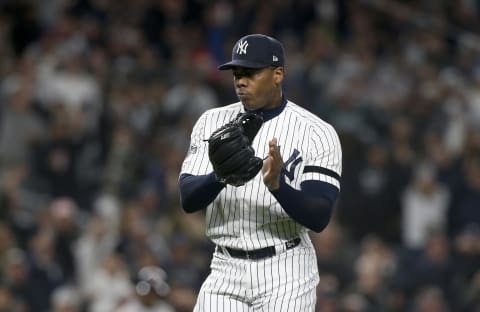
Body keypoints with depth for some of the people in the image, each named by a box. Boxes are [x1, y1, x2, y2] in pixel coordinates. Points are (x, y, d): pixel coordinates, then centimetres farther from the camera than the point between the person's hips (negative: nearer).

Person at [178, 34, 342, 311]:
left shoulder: (316, 133, -6)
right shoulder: (212, 123, 6)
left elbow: (319, 218, -13)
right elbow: (188, 199, -4)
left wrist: (277, 184, -31)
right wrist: (221, 176, -25)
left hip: (287, 272, -3)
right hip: (226, 271, 3)